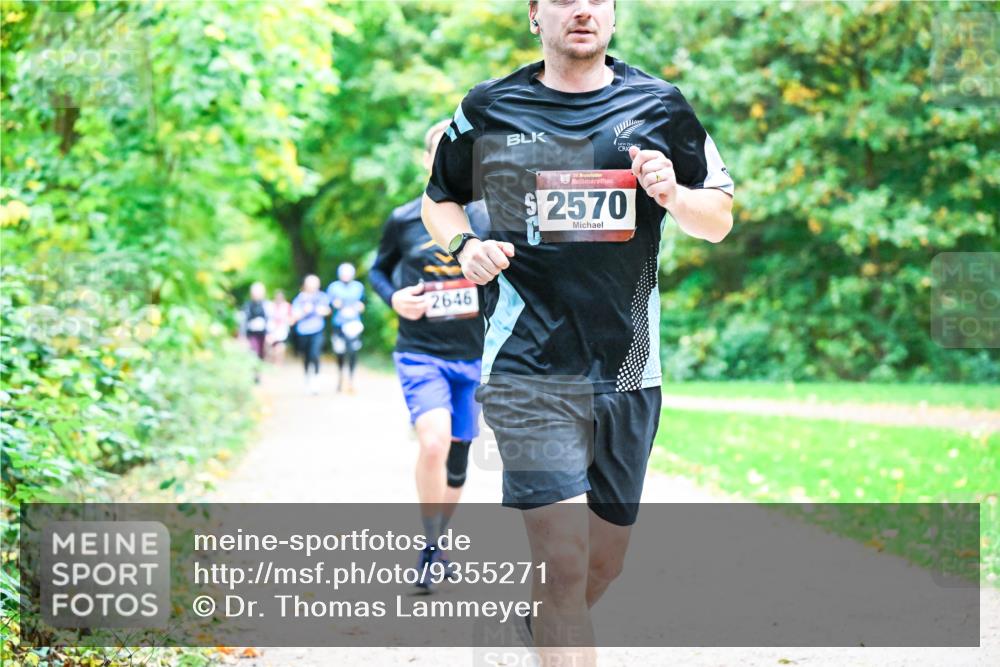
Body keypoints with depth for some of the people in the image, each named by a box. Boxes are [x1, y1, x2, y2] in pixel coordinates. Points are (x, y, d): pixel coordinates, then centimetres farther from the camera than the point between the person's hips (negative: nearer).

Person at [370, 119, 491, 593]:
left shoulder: (490, 219, 1)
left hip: (473, 357, 3)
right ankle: (429, 548, -9)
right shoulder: (404, 220, -2)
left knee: (456, 459, 11)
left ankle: (440, 543, 33)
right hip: (420, 353, -2)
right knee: (434, 441, -25)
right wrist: (394, 298, -6)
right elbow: (378, 270, 13)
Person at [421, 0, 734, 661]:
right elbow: (439, 199, 18)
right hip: (529, 373, -3)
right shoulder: (489, 109, 4)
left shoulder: (660, 106, 7)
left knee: (602, 564, 13)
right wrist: (466, 245, -4)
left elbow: (720, 220, 12)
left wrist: (673, 194, -10)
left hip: (626, 370, 3)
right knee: (565, 564, -16)